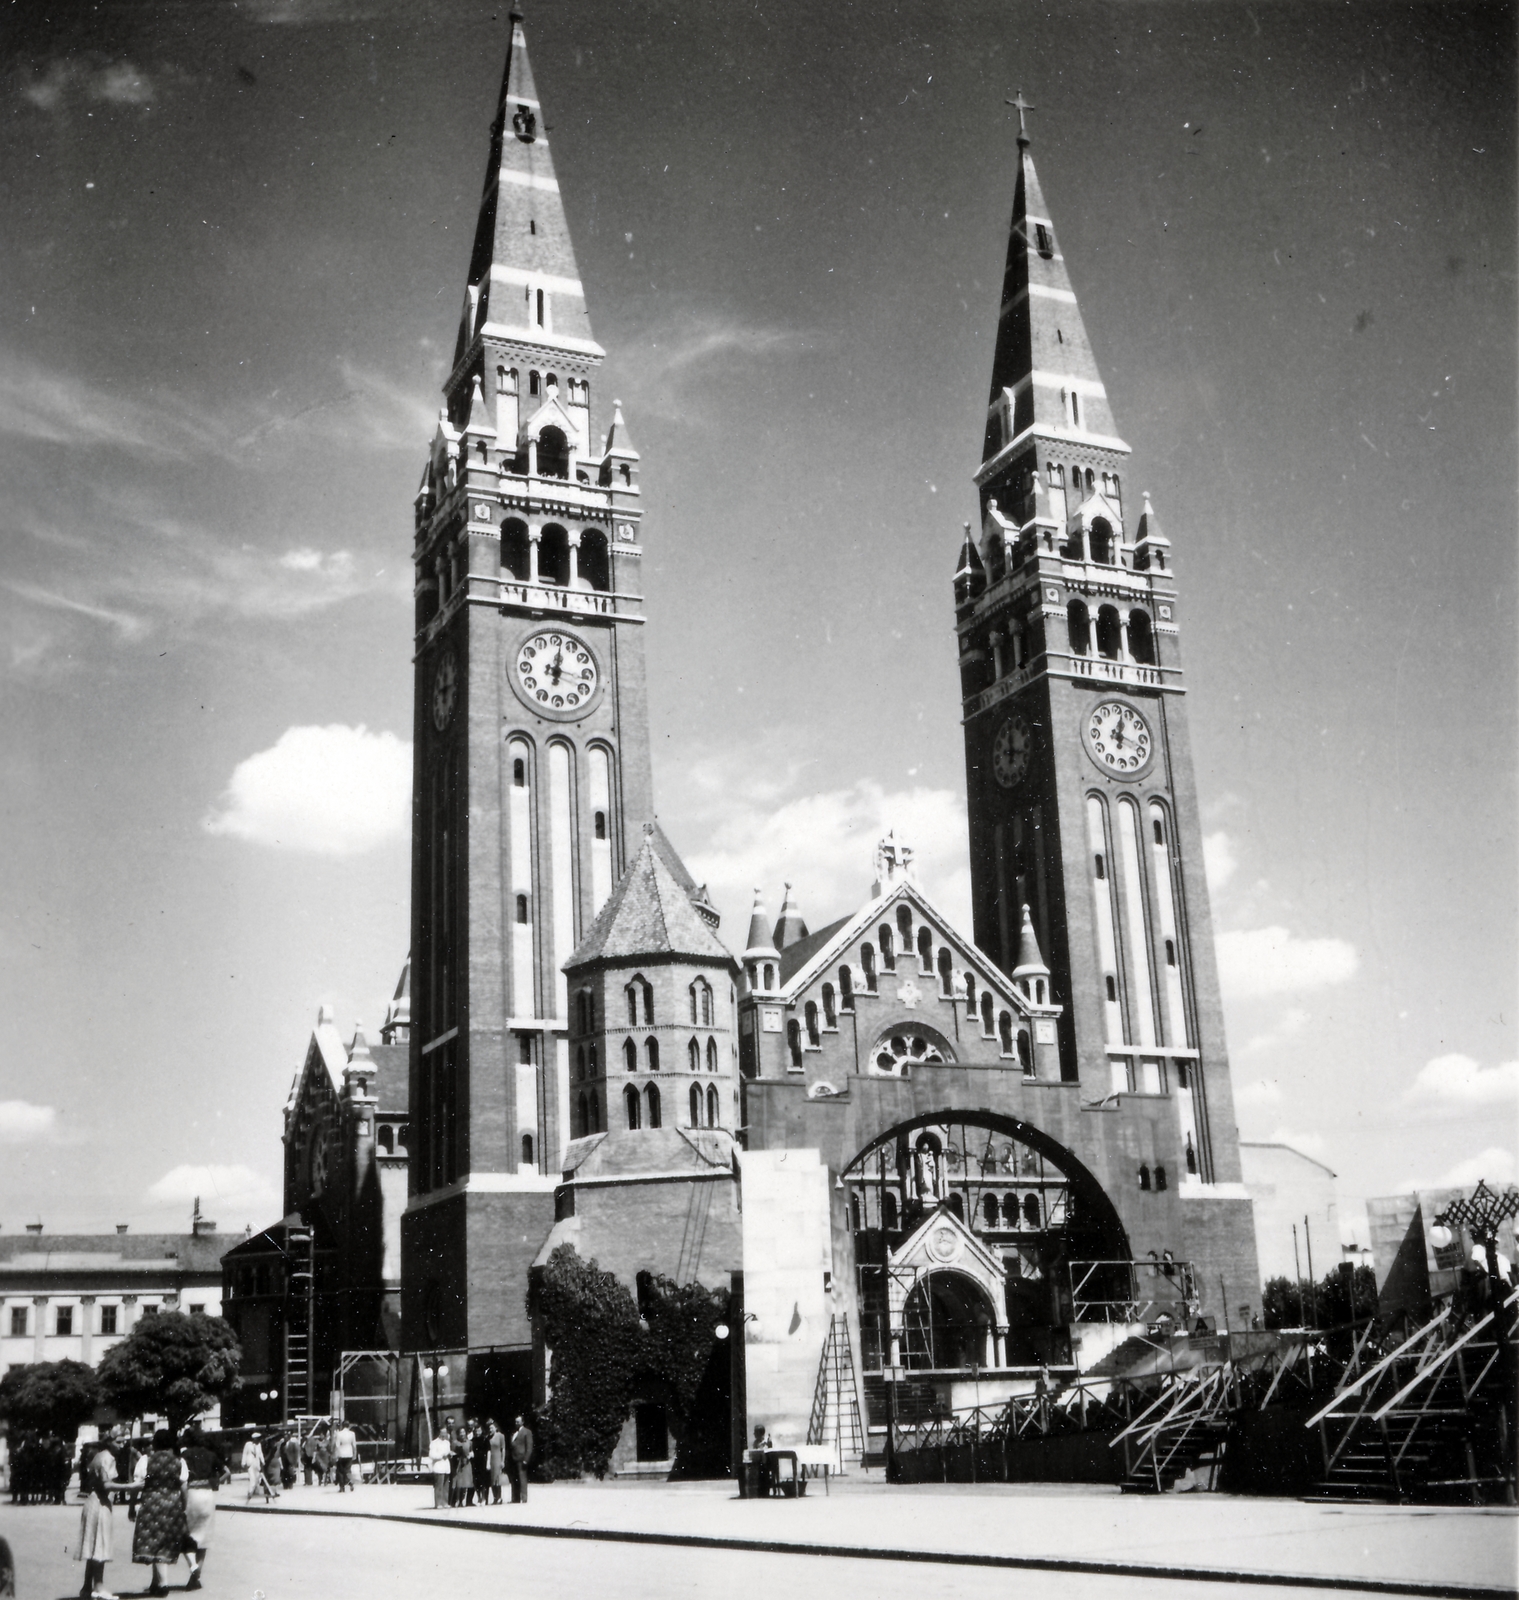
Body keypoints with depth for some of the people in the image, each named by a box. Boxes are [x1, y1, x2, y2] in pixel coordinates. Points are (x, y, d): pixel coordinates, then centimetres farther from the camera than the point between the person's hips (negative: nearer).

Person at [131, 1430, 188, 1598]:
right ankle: (156, 1581, 19)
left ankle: (162, 1583, -6)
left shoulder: (146, 1460, -5)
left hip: (152, 1502, -3)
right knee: (166, 1544, 13)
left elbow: (138, 1484, -8)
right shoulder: (179, 1461, 1)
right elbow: (183, 1487, 2)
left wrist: (133, 1504, 0)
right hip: (174, 1504, 3)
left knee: (154, 1542, 2)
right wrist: (183, 1508, 11)